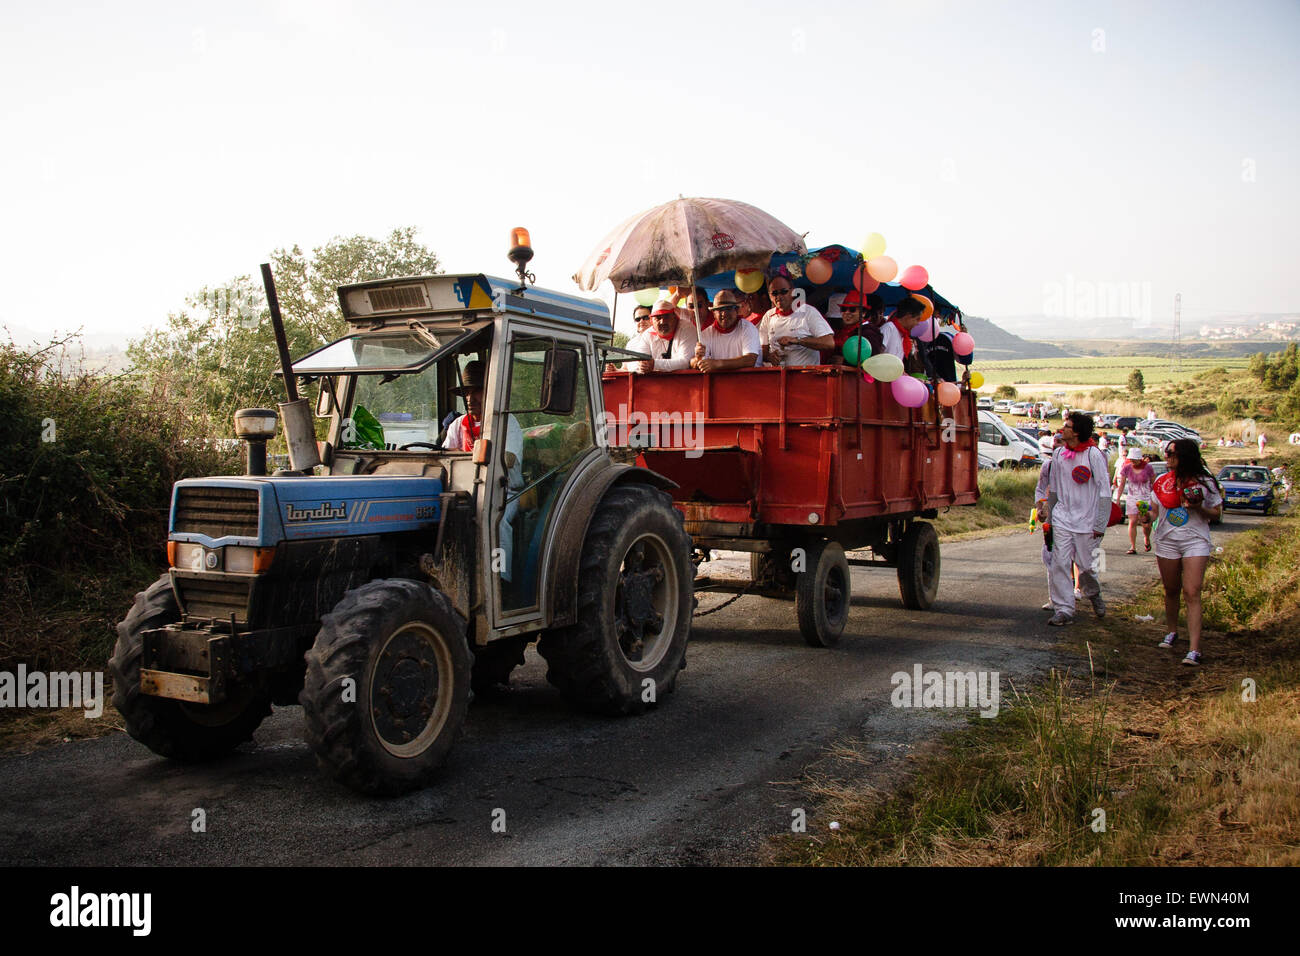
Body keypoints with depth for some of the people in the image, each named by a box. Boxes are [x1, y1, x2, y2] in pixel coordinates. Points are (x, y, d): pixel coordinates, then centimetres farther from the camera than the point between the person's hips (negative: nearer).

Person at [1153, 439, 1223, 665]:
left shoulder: (1204, 482, -3)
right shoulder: (1162, 481, 7)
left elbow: (1217, 512, 3)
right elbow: (1155, 509, 13)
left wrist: (1199, 508, -17)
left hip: (1195, 542, -4)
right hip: (1166, 541, 4)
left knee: (1191, 593, -12)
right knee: (1171, 591, 12)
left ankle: (1195, 649, -15)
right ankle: (1172, 632, 34)